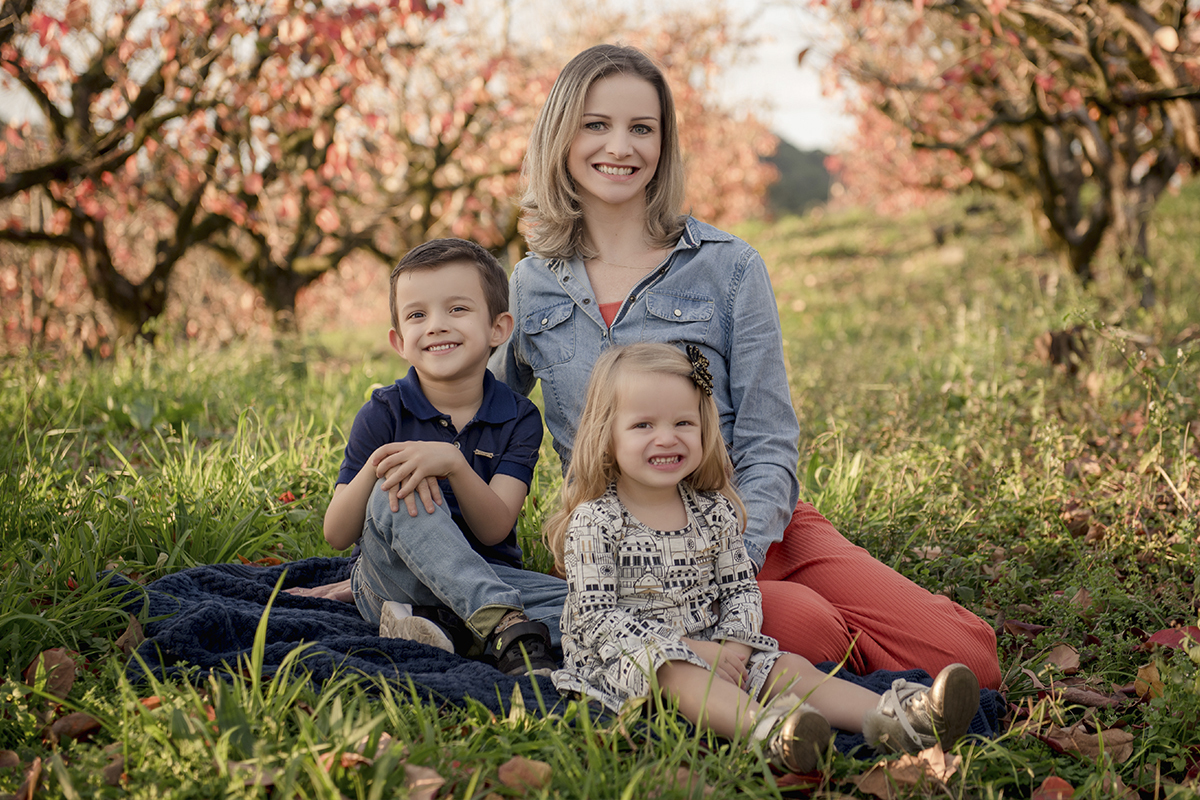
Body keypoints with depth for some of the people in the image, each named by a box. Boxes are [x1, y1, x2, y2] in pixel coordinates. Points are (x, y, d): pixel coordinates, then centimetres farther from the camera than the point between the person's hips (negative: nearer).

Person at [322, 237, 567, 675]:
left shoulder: (518, 418, -1)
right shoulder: (384, 414, -3)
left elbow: (495, 530, -14)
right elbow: (337, 535, -7)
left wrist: (452, 464, -32)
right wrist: (375, 467, -26)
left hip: (486, 580, 2)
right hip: (392, 584, -1)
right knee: (394, 492, -33)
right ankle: (505, 625, -42)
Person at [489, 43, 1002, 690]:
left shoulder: (729, 269, 3)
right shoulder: (529, 289, 10)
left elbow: (768, 452, -1)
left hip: (756, 535, 1)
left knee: (966, 659, -21)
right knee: (808, 630, -33)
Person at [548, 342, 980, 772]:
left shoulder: (714, 511, 7)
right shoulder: (593, 522, -10)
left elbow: (741, 590, 10)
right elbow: (595, 616, -14)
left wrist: (732, 646, -13)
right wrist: (687, 650, -21)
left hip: (710, 646, 6)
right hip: (624, 658, -6)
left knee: (790, 667, -15)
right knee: (680, 673, -36)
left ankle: (893, 721, -35)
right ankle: (764, 728, -64)